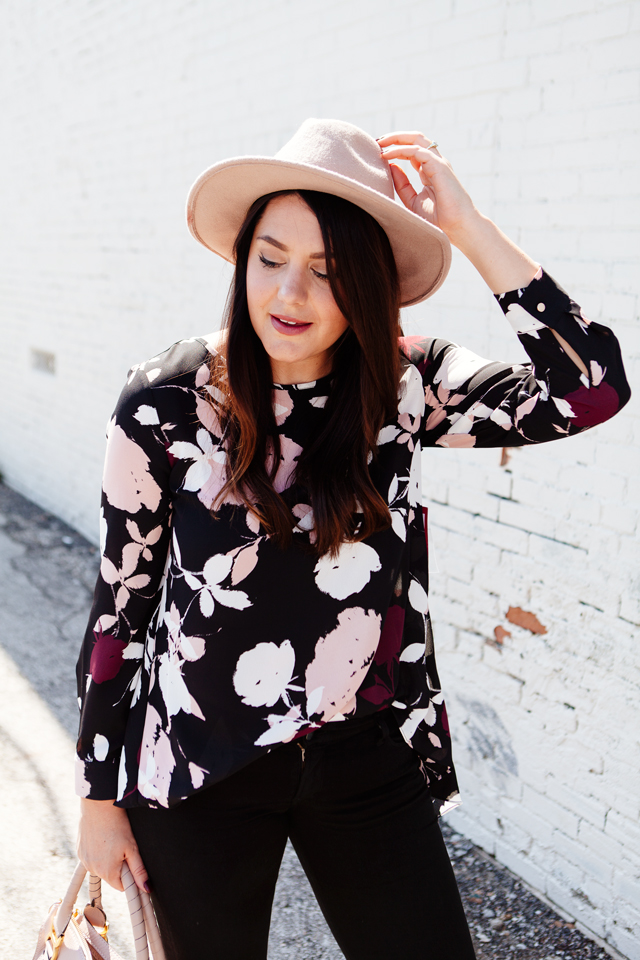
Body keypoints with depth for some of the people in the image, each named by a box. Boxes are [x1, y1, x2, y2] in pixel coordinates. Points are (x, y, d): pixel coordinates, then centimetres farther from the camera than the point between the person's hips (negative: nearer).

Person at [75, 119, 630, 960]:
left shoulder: (405, 387, -9)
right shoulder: (167, 402, -13)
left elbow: (593, 388, -22)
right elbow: (120, 599, -5)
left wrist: (467, 226, -21)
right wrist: (100, 796, 0)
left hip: (367, 765, 2)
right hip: (198, 768, -1)